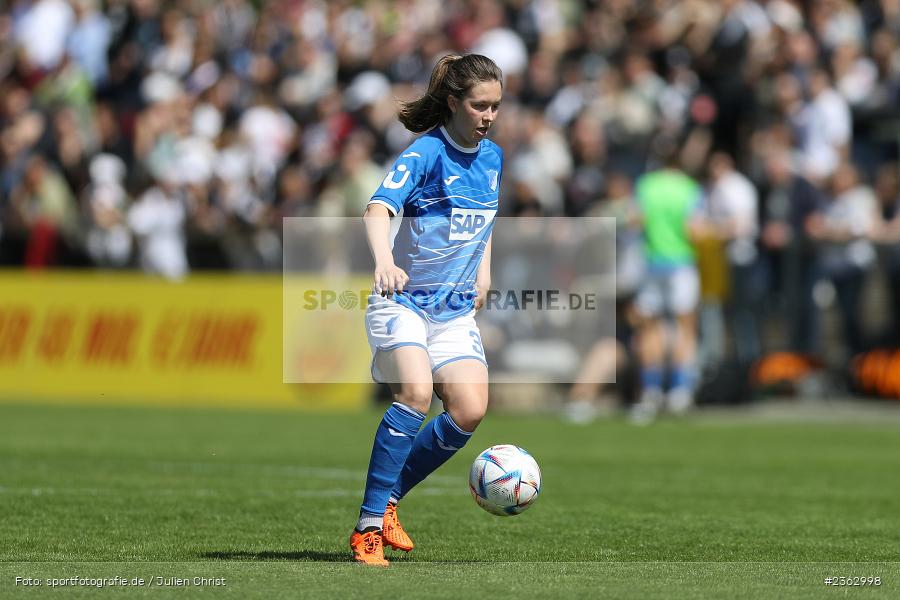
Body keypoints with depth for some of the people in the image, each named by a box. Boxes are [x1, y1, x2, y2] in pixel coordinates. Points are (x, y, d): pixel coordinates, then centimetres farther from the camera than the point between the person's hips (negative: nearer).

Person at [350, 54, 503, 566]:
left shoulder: (492, 157, 7)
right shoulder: (426, 153, -15)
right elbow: (379, 208, -30)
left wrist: (483, 271, 16)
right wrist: (385, 262, -48)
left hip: (456, 310, 6)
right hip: (404, 299, -6)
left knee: (470, 411, -12)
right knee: (416, 392, -29)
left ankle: (388, 498, 8)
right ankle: (370, 526, -23)